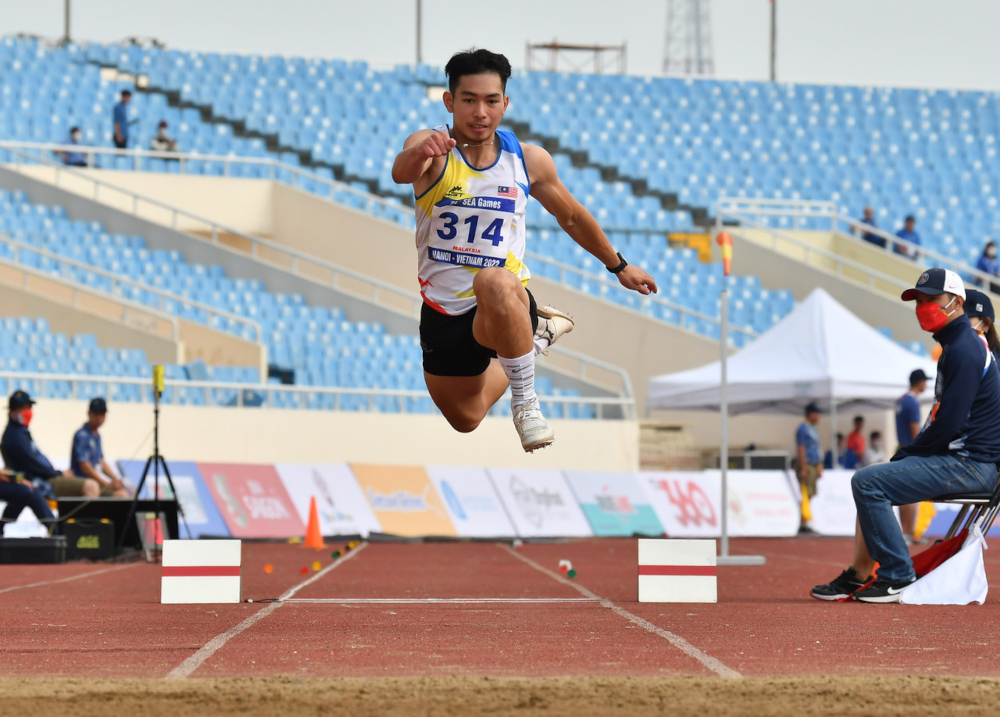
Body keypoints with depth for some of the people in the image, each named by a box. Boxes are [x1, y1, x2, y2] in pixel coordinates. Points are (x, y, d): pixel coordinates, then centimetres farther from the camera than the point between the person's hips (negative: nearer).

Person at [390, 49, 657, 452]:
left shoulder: (530, 161, -5)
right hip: (442, 312, 2)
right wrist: (419, 155, -63)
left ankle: (525, 401, -23)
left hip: (506, 300, -2)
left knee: (493, 282, -41)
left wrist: (618, 267, 24)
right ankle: (534, 334, 49)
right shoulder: (432, 148, -13)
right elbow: (401, 172, -38)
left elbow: (571, 217, 14)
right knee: (465, 419, 22)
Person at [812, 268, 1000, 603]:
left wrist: (907, 454, -9)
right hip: (959, 460, 11)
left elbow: (948, 424, -22)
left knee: (868, 482, -17)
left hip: (969, 464, -11)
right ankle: (858, 577, 16)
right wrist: (909, 453, 10)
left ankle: (897, 577, -14)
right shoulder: (960, 344, 18)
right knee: (874, 481, 21)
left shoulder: (964, 350, -16)